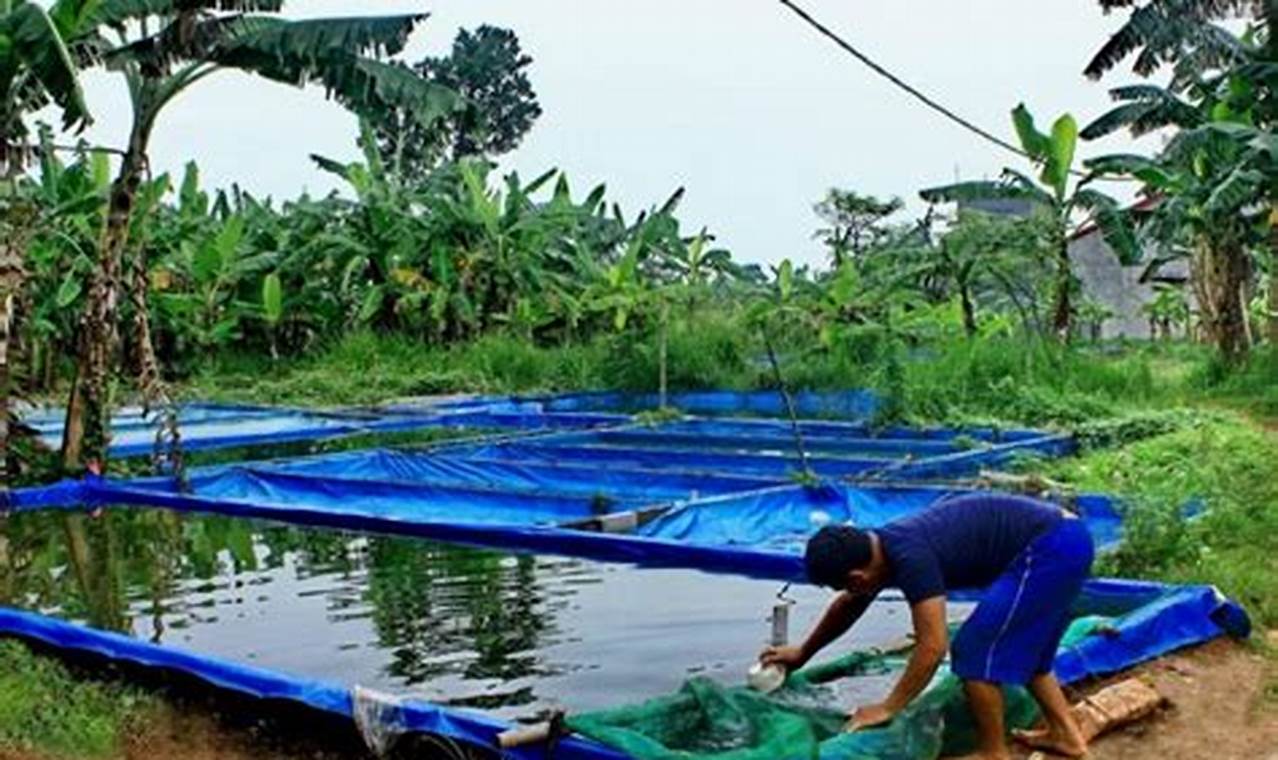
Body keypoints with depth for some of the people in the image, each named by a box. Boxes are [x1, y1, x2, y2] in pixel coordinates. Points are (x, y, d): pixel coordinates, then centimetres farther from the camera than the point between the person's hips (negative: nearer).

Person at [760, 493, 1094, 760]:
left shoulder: (910, 558, -22)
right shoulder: (880, 546, 8)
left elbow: (932, 646, -23)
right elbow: (847, 607, 25)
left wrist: (888, 708, -12)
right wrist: (802, 653, 35)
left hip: (1051, 548, -10)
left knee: (975, 649, -5)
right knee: (1021, 646, 24)